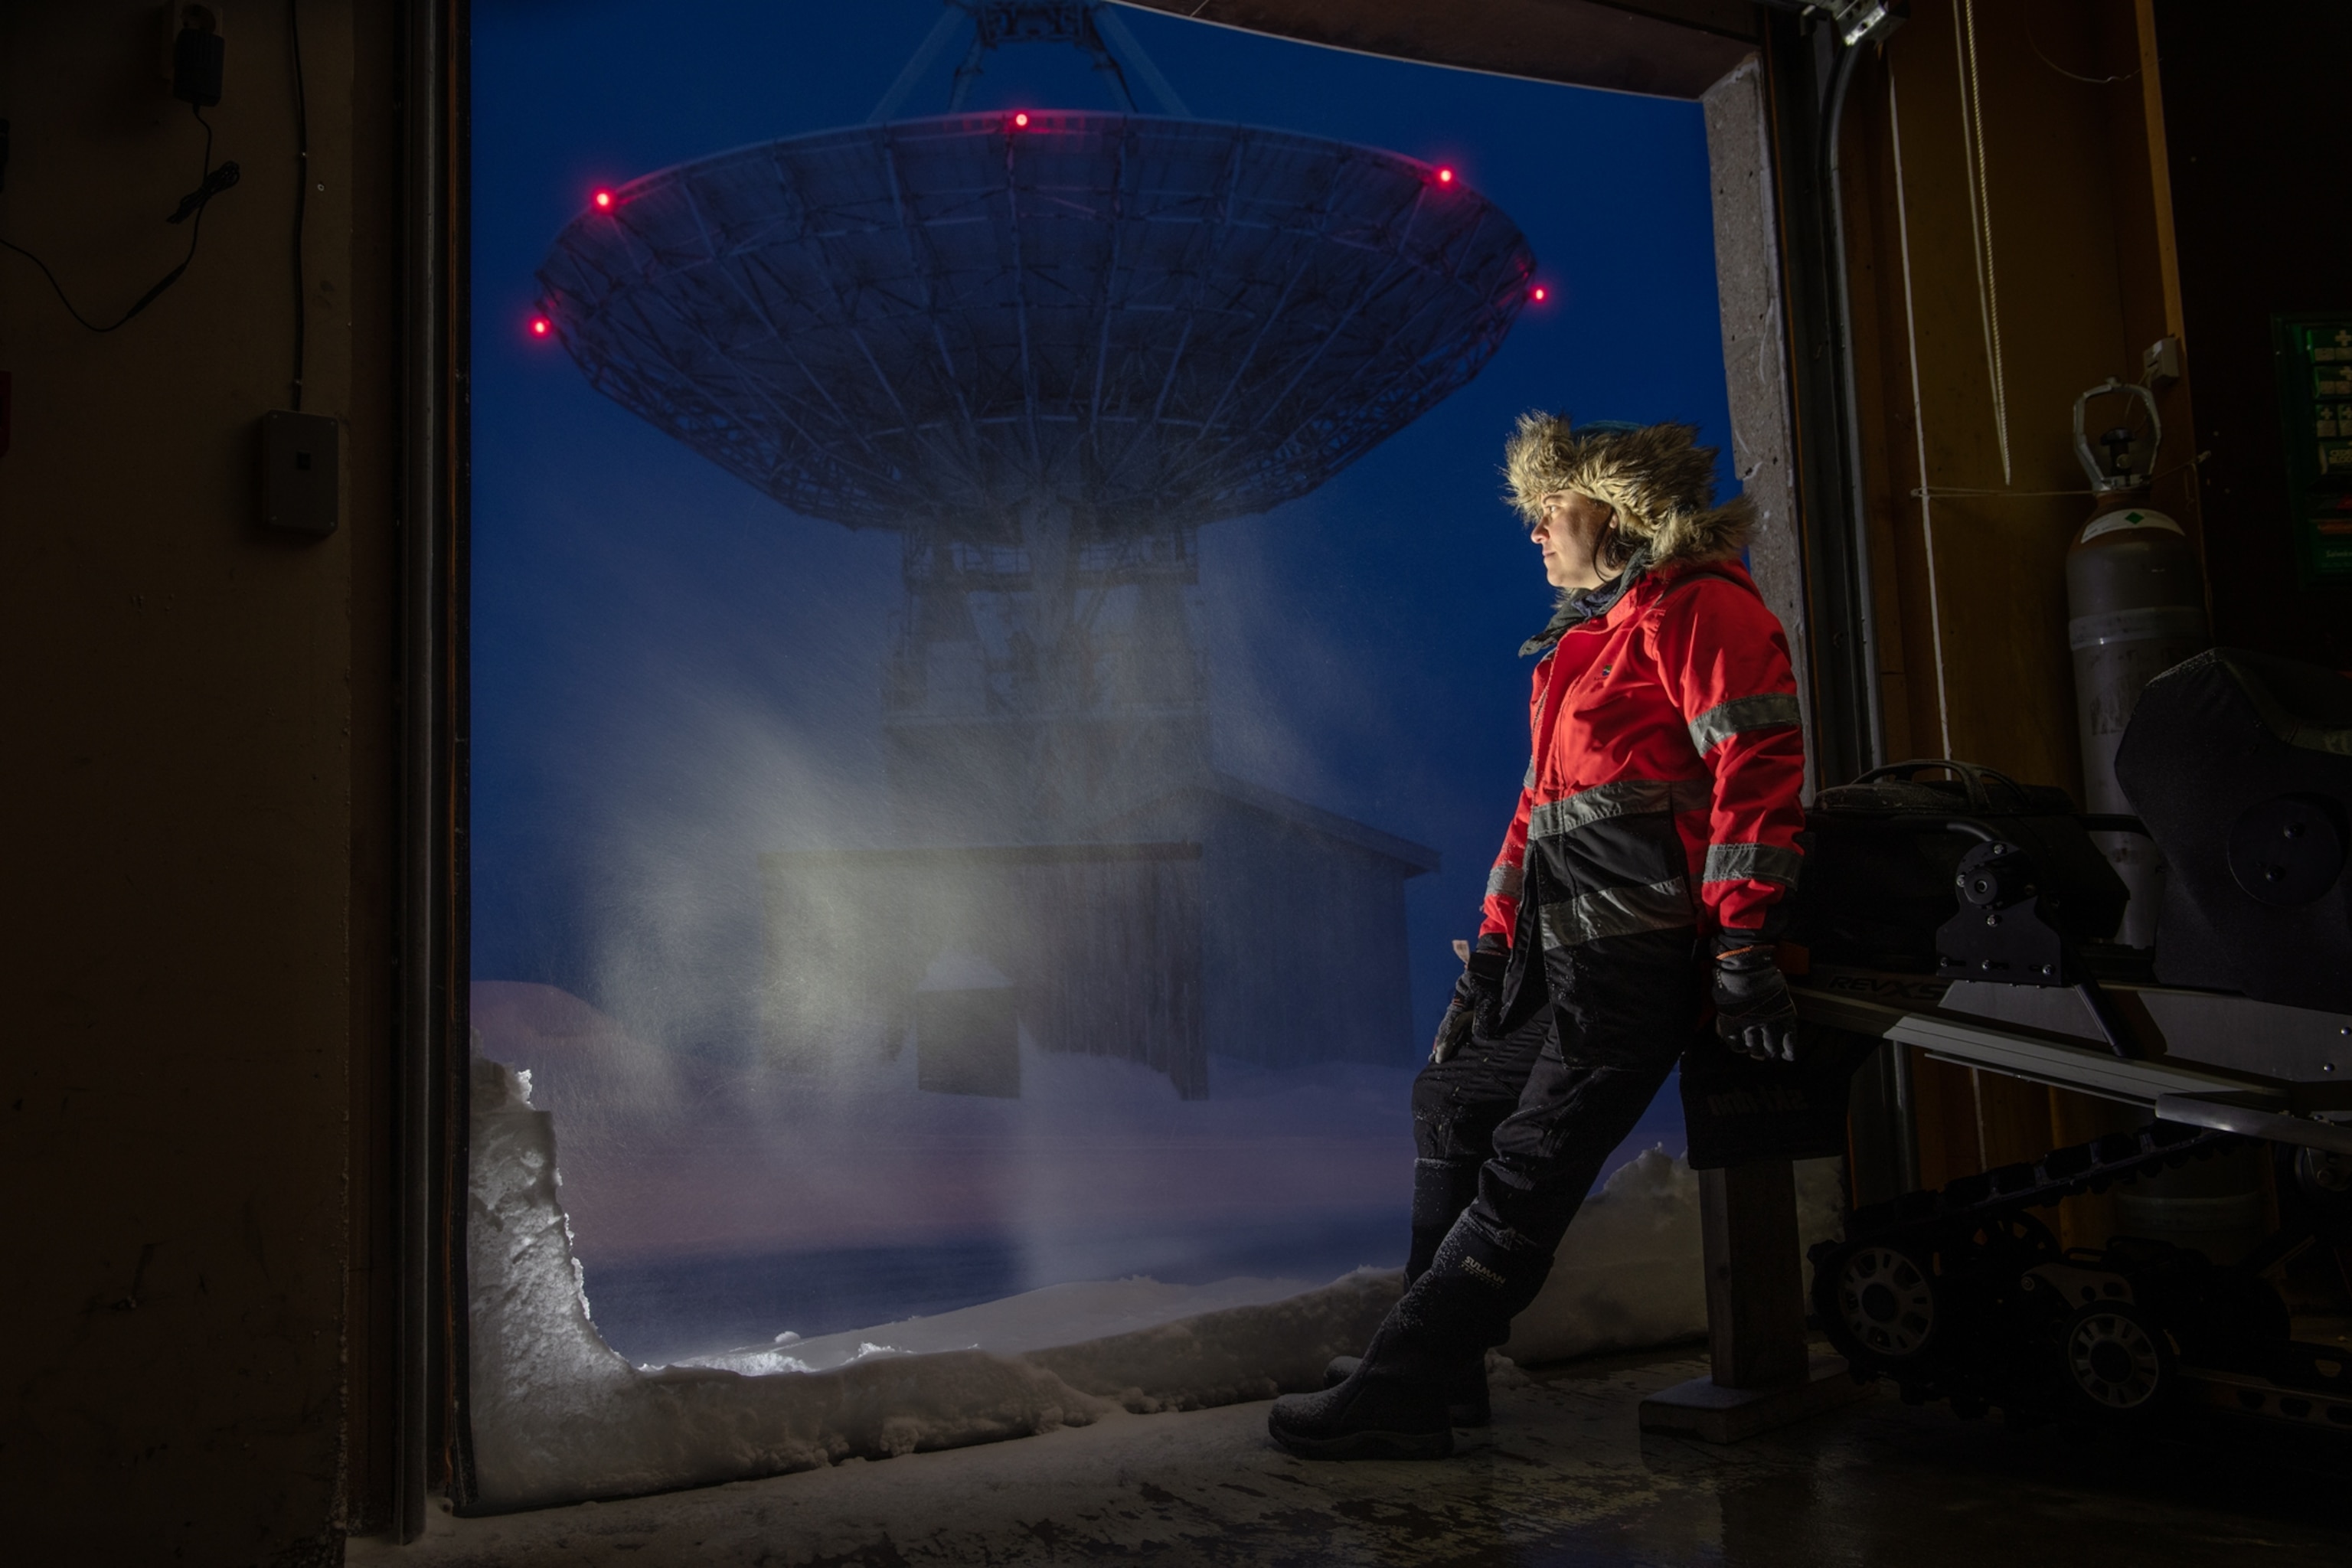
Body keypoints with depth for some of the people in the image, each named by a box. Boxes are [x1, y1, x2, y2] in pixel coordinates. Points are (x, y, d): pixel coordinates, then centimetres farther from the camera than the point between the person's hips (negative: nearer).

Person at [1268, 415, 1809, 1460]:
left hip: (1638, 949, -11)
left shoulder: (1698, 607, -6)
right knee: (1453, 1094, 16)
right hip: (1563, 946, 11)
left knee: (1531, 1163, -13)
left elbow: (1756, 767, -17)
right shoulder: (1585, 638, 25)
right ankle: (1439, 1362, 21)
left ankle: (1397, 1394, -11)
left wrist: (1742, 950, -23)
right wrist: (1495, 938, 19)